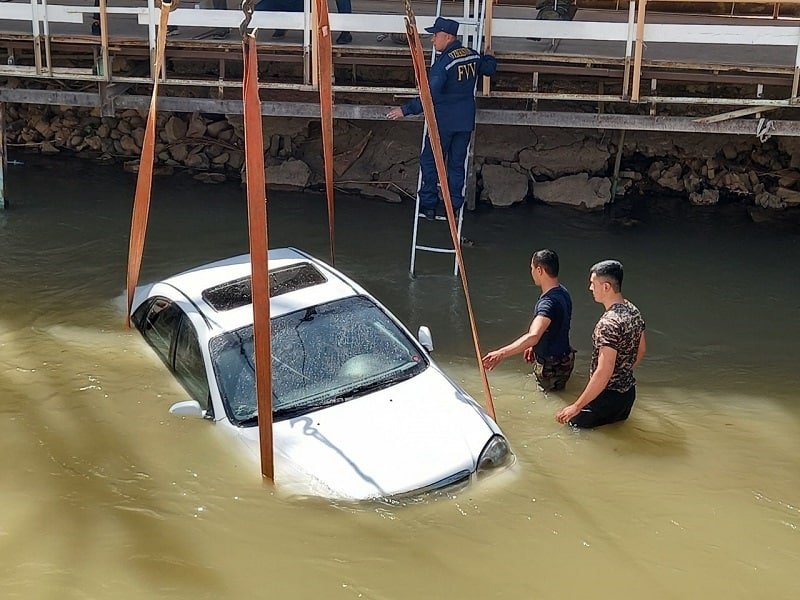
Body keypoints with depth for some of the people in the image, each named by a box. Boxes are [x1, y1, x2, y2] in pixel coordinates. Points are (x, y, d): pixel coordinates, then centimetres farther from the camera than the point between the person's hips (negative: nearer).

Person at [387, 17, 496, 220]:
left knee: (429, 161, 7)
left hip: (444, 121, -7)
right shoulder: (473, 56, 4)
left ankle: (428, 205, 7)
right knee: (457, 164, 12)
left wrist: (406, 109, -23)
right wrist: (486, 58, 45)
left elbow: (430, 95, -25)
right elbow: (490, 67, 24)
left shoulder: (443, 62, -18)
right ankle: (454, 208, 14)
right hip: (466, 121, 7)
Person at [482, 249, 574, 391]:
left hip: (552, 368, -9)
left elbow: (533, 336, -48)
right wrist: (534, 346, 18)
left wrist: (502, 353, -56)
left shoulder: (549, 302, -33)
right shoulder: (561, 292, 0)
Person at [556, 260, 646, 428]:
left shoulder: (608, 323, -28)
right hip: (628, 393, 9)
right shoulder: (633, 311, 0)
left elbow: (604, 372, -31)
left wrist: (576, 406, -27)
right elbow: (641, 350, 16)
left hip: (606, 397, -9)